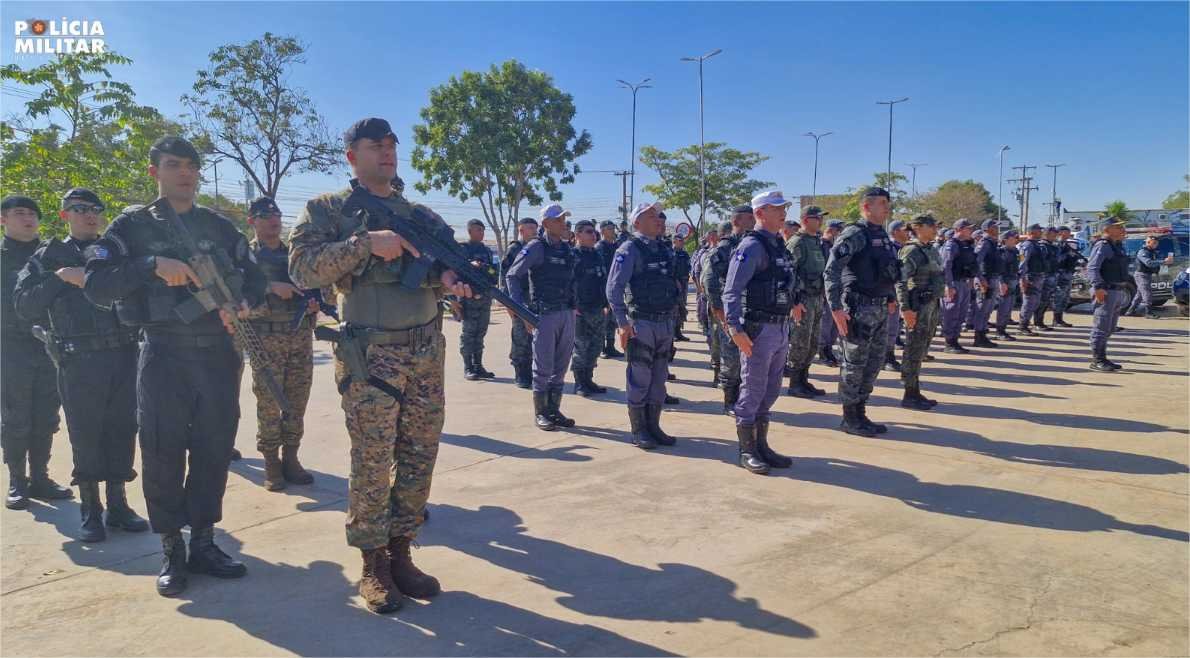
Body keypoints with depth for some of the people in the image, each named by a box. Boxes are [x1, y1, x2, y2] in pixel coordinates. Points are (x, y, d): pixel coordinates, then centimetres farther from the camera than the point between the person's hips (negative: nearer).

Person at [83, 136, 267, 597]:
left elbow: (255, 278, 15)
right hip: (163, 355, -3)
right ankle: (171, 552, 15)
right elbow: (96, 285, -8)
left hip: (219, 353, 3)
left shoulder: (220, 226, 11)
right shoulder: (133, 225, 2)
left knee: (215, 450, 7)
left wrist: (244, 304, -7)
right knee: (163, 454, 2)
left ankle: (203, 543, 21)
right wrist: (153, 265, -21)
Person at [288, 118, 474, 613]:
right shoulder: (327, 209, 2)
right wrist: (366, 243, -19)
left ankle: (400, 554, 23)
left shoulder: (421, 215, 16)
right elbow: (302, 267, -11)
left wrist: (449, 277, -14)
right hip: (370, 358, -5)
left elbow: (444, 263, 10)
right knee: (372, 464, 1)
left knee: (418, 460, 8)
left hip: (427, 353, 5)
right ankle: (373, 566, 16)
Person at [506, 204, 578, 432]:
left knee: (561, 366, 10)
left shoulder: (567, 249, 12)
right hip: (545, 313, -6)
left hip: (567, 313, 6)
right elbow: (513, 275, -8)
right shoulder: (536, 247, -7)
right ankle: (540, 413, 10)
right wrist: (520, 305, -14)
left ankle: (554, 409, 21)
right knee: (543, 367, 0)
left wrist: (573, 304, 14)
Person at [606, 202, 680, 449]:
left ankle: (653, 426, 23)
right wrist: (622, 323, -18)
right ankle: (638, 431, 12)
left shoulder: (666, 250, 12)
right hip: (641, 324, -7)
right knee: (639, 380, 1)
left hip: (666, 323, 7)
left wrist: (673, 317, 13)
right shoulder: (630, 249, -8)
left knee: (658, 379, 12)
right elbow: (614, 287, -14)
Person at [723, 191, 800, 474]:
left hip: (781, 328, 9)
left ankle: (761, 446, 26)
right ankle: (747, 452, 13)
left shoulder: (779, 244, 12)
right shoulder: (752, 245, -14)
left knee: (770, 393, 15)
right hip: (759, 329, -9)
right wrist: (736, 329, -27)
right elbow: (732, 290, -20)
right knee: (752, 392, 1)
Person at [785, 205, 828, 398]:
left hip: (817, 298, 9)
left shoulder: (818, 242, 15)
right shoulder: (797, 243, -12)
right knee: (800, 344, -4)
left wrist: (822, 297, 19)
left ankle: (803, 380, 21)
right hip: (802, 299, -9)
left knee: (812, 344, 12)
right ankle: (795, 384, 5)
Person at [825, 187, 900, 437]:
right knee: (855, 364, -1)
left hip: (880, 309, 9)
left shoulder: (883, 236, 14)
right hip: (860, 307, -9)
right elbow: (831, 270, -20)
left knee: (875, 363, 13)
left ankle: (860, 413, 23)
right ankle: (850, 419, 9)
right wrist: (836, 308, -23)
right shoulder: (854, 234, -12)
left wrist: (891, 298, 18)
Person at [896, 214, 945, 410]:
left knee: (920, 350, 14)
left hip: (932, 305, 9)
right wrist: (905, 308, -24)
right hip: (918, 307, -9)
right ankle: (909, 395, 2)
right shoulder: (912, 251, -13)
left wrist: (936, 304, 19)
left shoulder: (932, 250, 15)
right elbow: (900, 281, -20)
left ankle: (915, 392, 22)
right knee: (914, 350, -4)